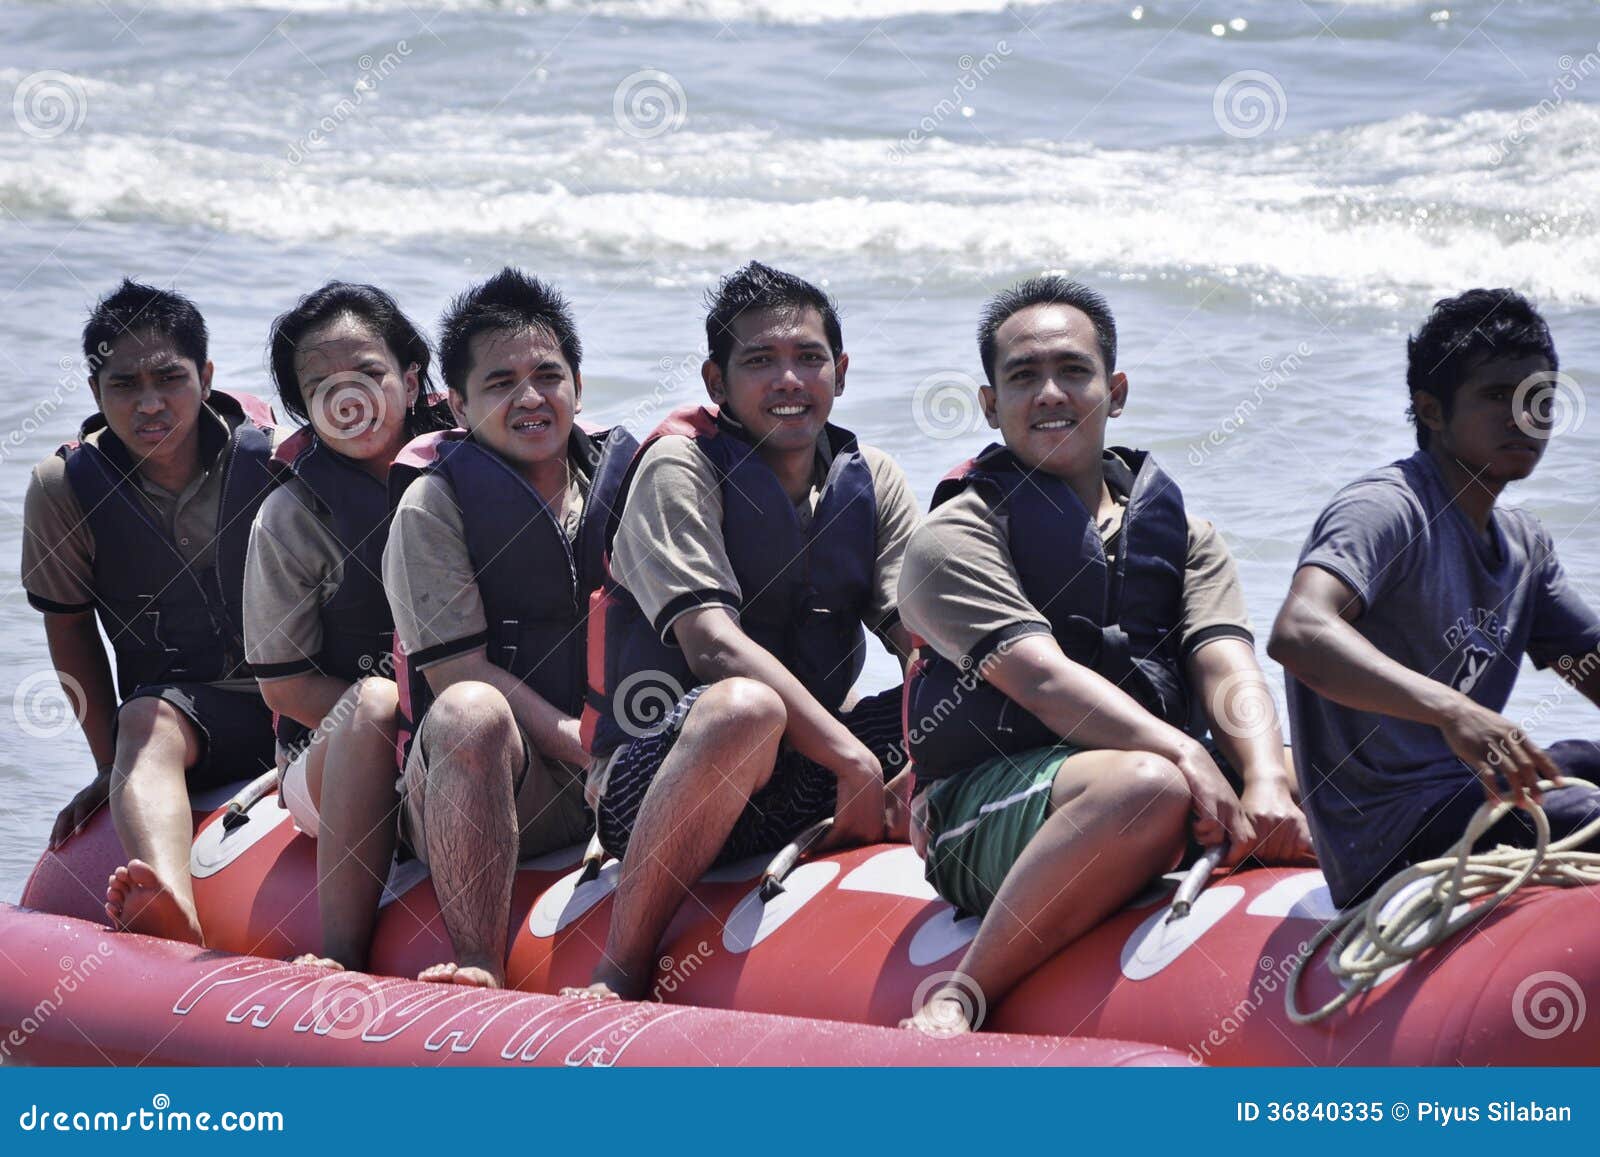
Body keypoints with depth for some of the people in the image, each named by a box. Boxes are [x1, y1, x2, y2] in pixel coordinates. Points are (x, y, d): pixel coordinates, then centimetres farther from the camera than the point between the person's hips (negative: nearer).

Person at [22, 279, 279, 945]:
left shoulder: (274, 456, -5)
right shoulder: (64, 487, -5)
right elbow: (70, 629, 7)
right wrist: (113, 764, 3)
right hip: (180, 699, -2)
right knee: (147, 723, -37)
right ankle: (174, 918, -66)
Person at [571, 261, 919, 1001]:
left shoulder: (871, 482, 10)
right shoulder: (679, 466, -7)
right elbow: (711, 643, -21)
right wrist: (854, 760, -29)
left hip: (799, 787, 6)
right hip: (652, 784, -5)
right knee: (745, 708, -39)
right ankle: (617, 976, -26)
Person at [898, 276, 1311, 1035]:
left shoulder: (1185, 539, 19)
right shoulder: (955, 538, 3)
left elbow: (1229, 675, 3)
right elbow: (1042, 679, -13)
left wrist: (1267, 782, -20)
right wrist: (1183, 754, -27)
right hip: (989, 810, -5)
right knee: (1147, 786, -37)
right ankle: (958, 1000, -27)